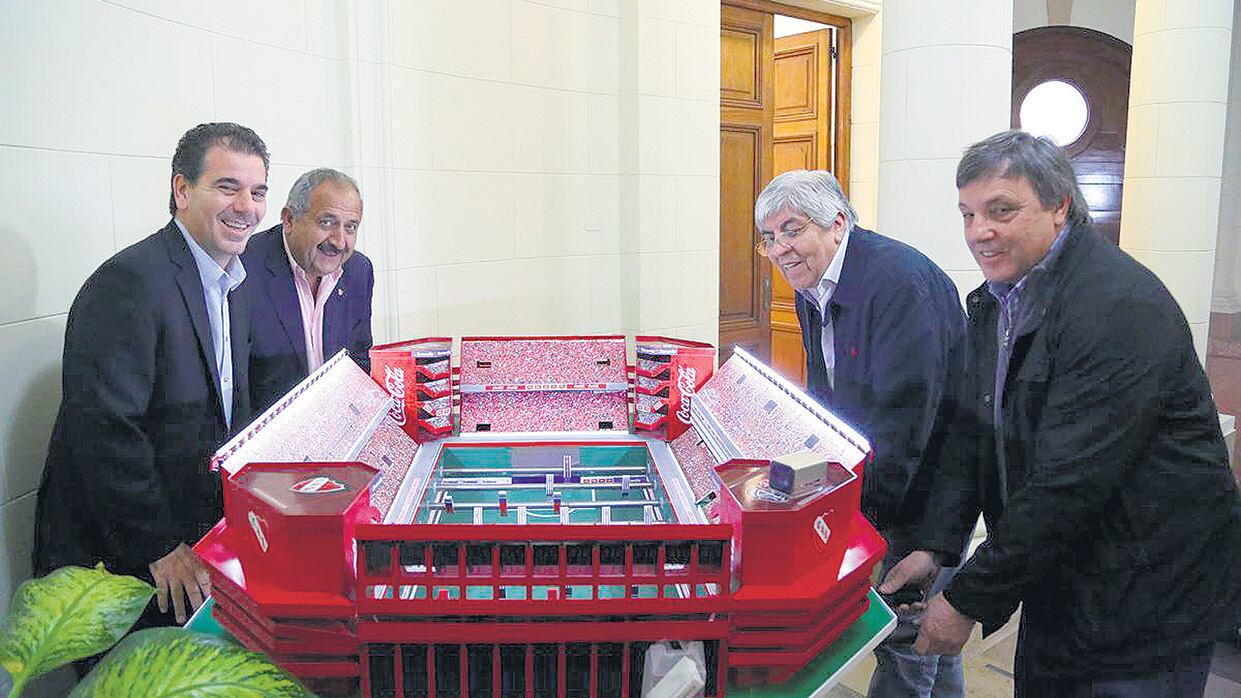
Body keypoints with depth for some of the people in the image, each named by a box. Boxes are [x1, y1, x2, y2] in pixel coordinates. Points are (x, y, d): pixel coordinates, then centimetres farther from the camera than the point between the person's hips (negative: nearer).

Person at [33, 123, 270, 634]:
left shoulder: (230, 282, 9)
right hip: (116, 560, -8)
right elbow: (105, 430, -26)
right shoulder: (129, 281, -21)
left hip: (196, 541, 8)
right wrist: (161, 548, -21)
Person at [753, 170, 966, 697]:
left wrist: (862, 508, -31)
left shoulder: (900, 282, -25)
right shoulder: (811, 288, 4)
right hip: (868, 481, 8)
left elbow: (905, 413, -30)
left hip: (924, 487, -8)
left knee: (907, 636, 0)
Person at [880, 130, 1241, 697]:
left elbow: (1070, 482, -28)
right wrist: (935, 546, -7)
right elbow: (968, 433, 4)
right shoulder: (993, 301, 4)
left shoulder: (1121, 308, -24)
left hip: (1148, 599, -7)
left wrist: (967, 600, -23)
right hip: (1056, 581, 8)